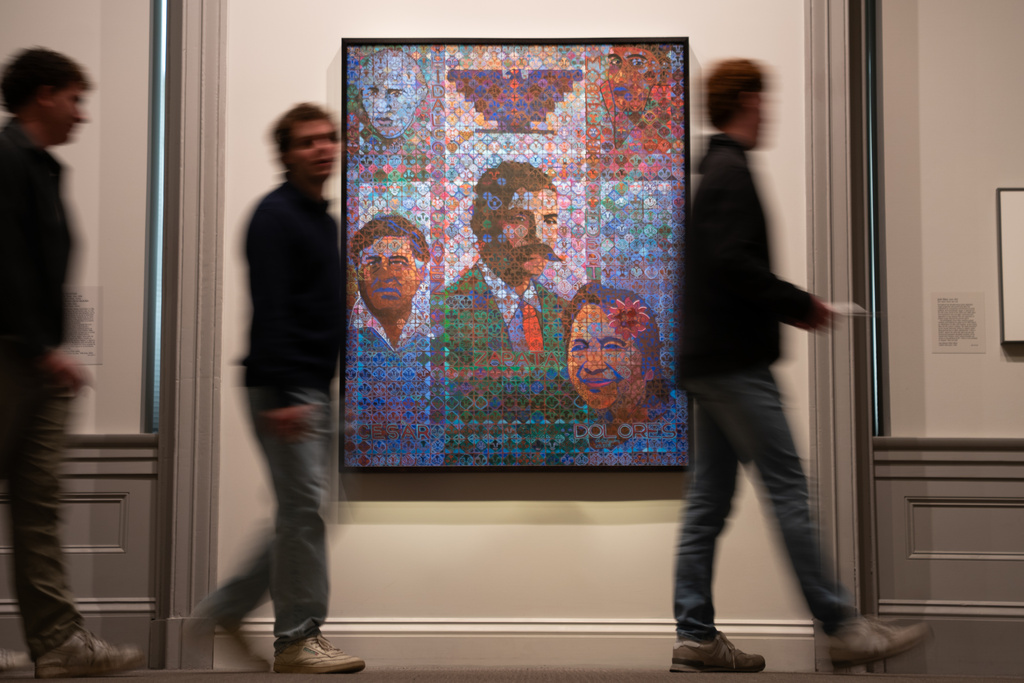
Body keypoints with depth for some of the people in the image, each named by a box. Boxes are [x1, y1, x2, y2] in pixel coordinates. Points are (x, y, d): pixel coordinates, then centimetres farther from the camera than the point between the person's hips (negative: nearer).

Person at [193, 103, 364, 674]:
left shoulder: (326, 219, 18)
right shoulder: (275, 215, -10)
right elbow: (270, 311, -19)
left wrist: (332, 386, 21)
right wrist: (281, 396, -24)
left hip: (316, 387, 9)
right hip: (283, 389, -9)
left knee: (302, 510, 13)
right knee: (303, 508, -7)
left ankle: (228, 606, 25)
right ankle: (298, 638, 3)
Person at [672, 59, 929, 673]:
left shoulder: (713, 172, 21)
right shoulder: (733, 172, -10)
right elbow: (735, 264, -22)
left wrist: (786, 307, 15)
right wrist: (801, 305, -12)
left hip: (708, 361, 10)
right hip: (735, 362, -10)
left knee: (710, 501, 8)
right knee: (788, 489, -6)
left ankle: (696, 636, 12)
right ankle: (843, 629, 0)